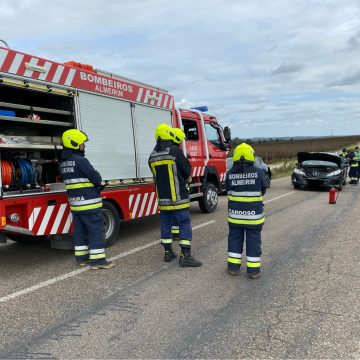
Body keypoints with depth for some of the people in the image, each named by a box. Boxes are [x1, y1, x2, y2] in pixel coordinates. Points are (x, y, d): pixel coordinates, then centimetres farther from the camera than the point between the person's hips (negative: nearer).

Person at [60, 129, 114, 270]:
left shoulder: (64, 162, 13)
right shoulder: (80, 160, -17)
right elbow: (96, 178, -16)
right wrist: (97, 182, 6)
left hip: (75, 202, 9)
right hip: (89, 202, -9)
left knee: (80, 229, 14)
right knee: (96, 229, -4)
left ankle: (81, 257, 22)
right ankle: (97, 260, -1)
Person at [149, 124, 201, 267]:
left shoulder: (153, 156, 5)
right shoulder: (175, 151, -12)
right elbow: (187, 171, -5)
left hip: (162, 197, 6)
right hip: (178, 197, -6)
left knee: (166, 224, 14)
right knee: (184, 225, 0)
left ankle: (168, 253, 23)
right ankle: (186, 256, -1)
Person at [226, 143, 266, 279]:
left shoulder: (230, 174, -8)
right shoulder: (258, 172, -11)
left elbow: (228, 191, 2)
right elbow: (263, 190, 1)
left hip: (235, 213, 2)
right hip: (254, 214, -1)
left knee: (235, 239, 15)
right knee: (253, 240, 10)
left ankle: (233, 267, 21)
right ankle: (253, 269, 16)